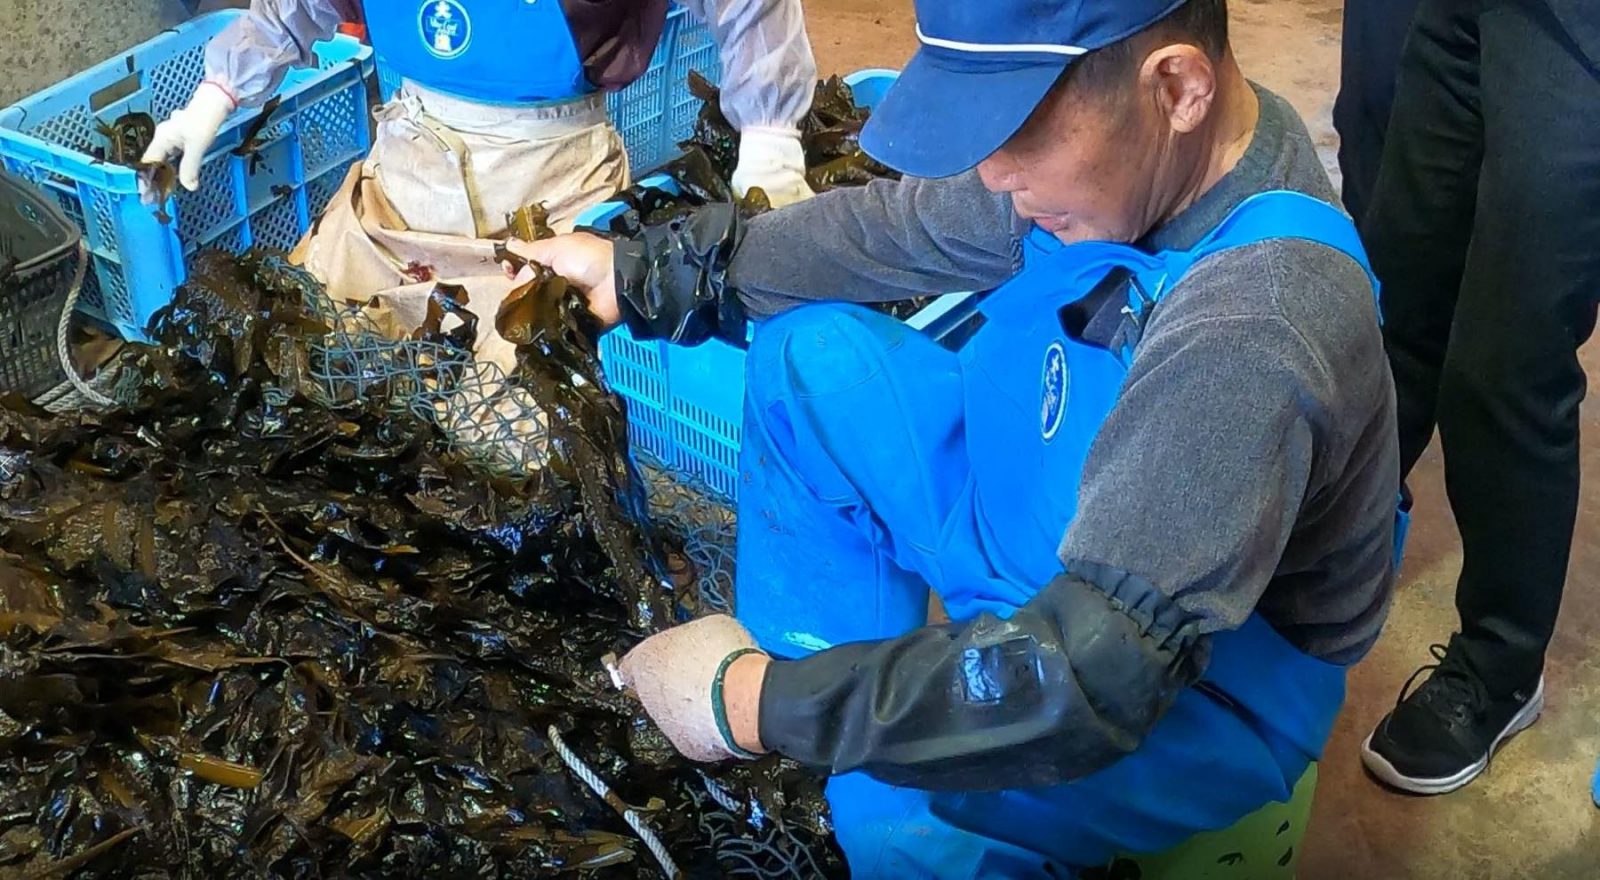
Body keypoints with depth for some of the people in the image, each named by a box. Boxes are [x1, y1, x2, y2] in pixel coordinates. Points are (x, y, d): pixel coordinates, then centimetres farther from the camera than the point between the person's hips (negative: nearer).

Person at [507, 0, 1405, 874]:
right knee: (811, 354, 1)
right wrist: (642, 272, 2)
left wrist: (760, 704, -32)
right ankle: (835, 722, 5)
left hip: (1207, 684, -8)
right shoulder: (1141, 146, -13)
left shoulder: (1251, 333, -38)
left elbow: (1089, 681, -40)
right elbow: (901, 229, 2)